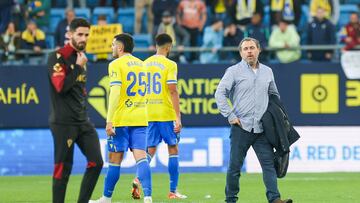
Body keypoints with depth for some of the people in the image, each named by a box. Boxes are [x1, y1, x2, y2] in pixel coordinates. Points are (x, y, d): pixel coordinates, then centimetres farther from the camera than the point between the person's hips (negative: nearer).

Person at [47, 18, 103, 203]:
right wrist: (78, 67, -14)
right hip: (63, 123, -8)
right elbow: (61, 86, -21)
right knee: (63, 168, -5)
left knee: (96, 161, 1)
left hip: (82, 121, 8)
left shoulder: (80, 57, 16)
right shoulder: (57, 57, -10)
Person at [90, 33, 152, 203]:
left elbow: (115, 93, -16)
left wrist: (109, 121, -17)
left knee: (114, 160, 4)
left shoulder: (116, 65, -7)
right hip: (140, 119, 5)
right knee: (141, 157, -4)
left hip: (122, 119, -5)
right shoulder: (141, 64, 15)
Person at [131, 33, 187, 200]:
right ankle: (173, 191, 8)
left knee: (150, 149, 9)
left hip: (148, 114, 5)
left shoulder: (145, 64, 9)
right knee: (173, 149, 8)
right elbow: (173, 91, -14)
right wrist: (178, 117, -13)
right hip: (166, 113, -5)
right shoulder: (169, 65, -8)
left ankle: (139, 179, -17)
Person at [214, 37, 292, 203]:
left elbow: (274, 95, 27)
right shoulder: (234, 71, 0)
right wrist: (230, 116, -11)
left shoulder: (267, 72, 14)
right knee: (235, 166, 1)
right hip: (241, 127, -3)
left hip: (262, 128, 3)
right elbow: (220, 94, -6)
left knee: (269, 163, -8)